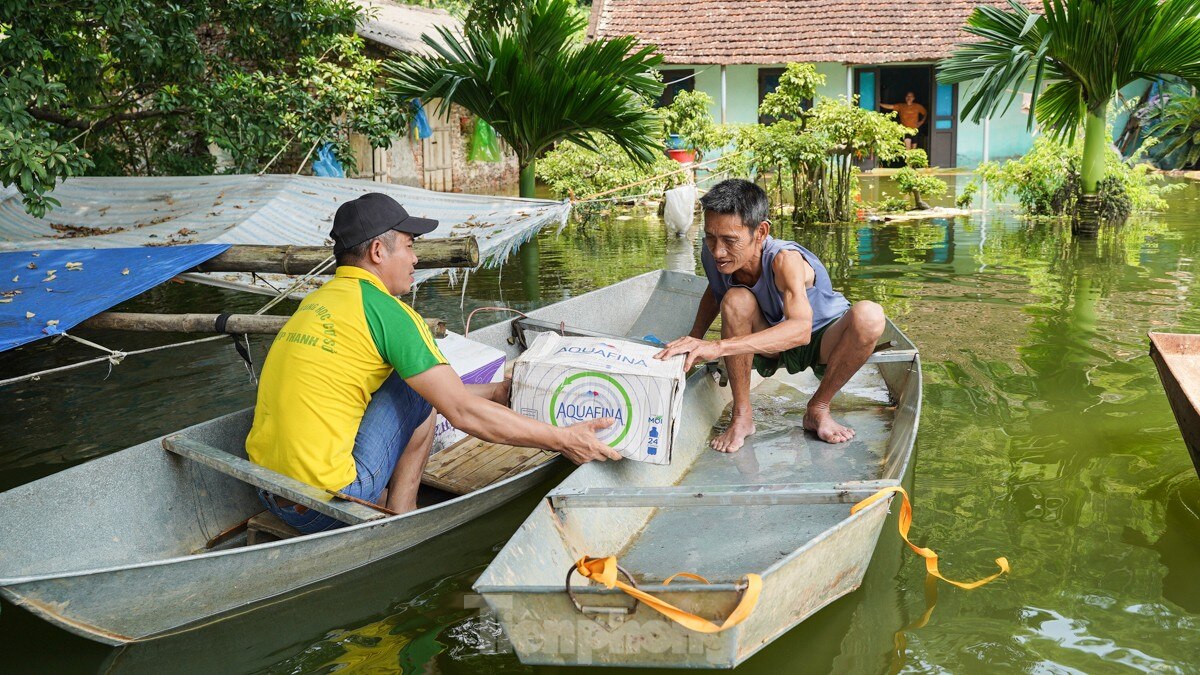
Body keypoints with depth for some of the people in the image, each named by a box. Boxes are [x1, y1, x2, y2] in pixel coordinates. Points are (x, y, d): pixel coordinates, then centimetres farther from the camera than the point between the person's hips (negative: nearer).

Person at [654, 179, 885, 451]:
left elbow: (801, 329, -52)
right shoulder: (712, 254, -20)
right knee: (735, 300, -29)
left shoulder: (784, 259, -36)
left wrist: (718, 346, -61)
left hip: (821, 340, -3)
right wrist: (694, 340, -9)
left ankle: (818, 409, -13)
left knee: (869, 315, -35)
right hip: (770, 345, 3)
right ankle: (742, 416, -16)